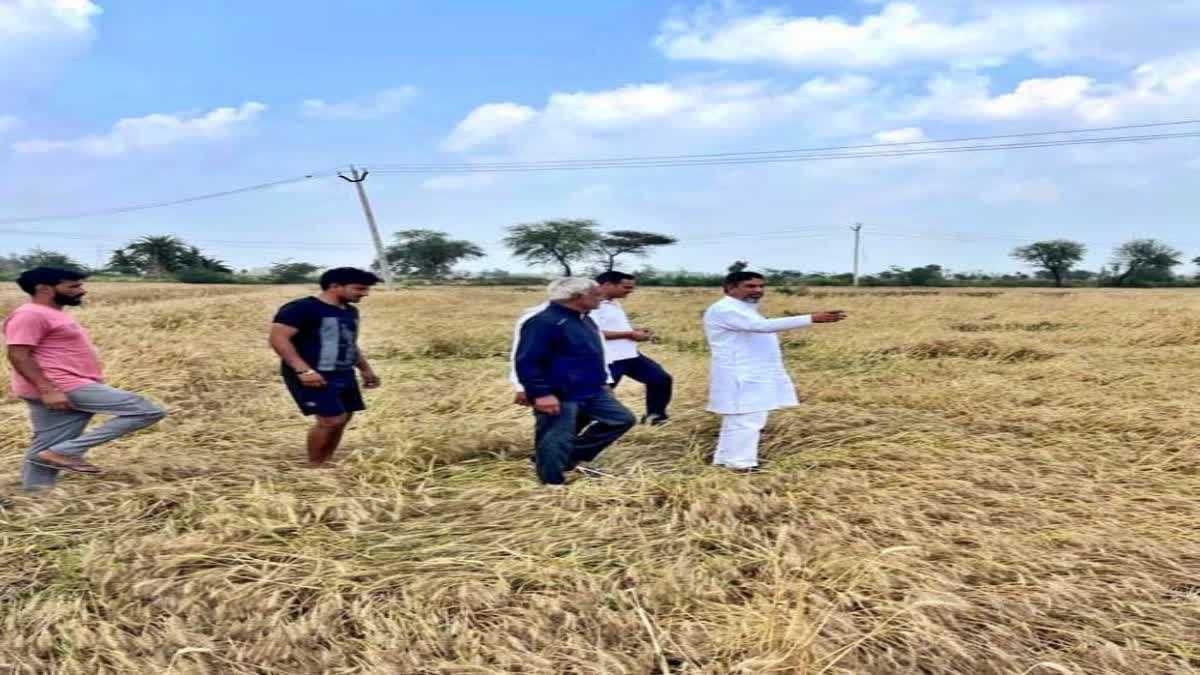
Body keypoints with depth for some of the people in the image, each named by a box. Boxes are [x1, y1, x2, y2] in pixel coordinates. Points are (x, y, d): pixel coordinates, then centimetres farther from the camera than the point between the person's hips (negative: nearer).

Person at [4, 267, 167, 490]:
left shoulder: (53, 314, 21)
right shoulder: (30, 315, -11)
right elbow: (18, 356, -18)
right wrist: (48, 390, -25)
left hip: (71, 388, 11)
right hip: (62, 389, -11)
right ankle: (65, 452, -13)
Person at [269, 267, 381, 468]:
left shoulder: (350, 311, 14)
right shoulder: (301, 308, -13)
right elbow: (278, 338, -20)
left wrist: (365, 369, 24)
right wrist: (303, 369, -27)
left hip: (343, 374, 9)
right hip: (313, 376, -9)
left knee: (343, 418, 9)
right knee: (332, 419, -13)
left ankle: (327, 462, 23)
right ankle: (315, 466, 3)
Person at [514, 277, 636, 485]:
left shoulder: (584, 320, 14)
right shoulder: (544, 321, -18)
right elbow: (527, 362, -22)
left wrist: (602, 382, 25)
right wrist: (541, 393, -25)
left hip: (591, 393, 10)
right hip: (559, 396, -10)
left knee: (623, 419, 13)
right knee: (556, 440, -4)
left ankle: (572, 456, 18)